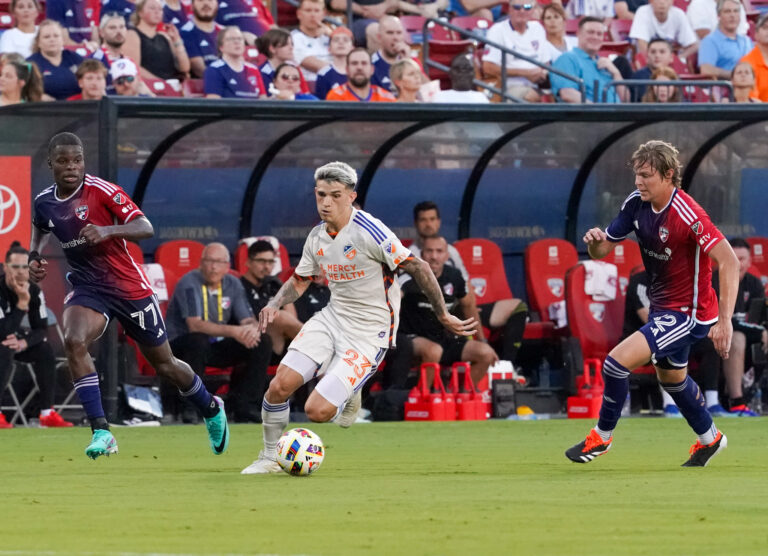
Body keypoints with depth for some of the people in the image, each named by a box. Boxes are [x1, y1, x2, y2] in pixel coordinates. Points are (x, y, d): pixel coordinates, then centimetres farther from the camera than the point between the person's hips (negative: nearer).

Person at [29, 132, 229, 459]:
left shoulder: (101, 191, -17)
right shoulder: (44, 202, 0)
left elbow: (146, 228, -24)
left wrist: (108, 230, -40)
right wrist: (34, 256, 7)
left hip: (128, 287, -3)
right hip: (87, 288, 3)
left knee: (164, 364, 10)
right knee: (73, 341, -28)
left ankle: (211, 410, 40)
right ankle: (101, 433, -27)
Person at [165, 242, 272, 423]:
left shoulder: (233, 284, 2)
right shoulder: (190, 283, -17)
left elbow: (248, 320, 0)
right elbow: (194, 325, -30)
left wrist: (252, 329, -28)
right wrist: (233, 331, -40)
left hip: (216, 347, 6)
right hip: (180, 345, -6)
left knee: (262, 343, -10)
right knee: (198, 341, -40)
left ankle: (241, 406, -10)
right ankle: (190, 407, -27)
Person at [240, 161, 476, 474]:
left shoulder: (370, 232, -21)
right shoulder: (317, 237, 3)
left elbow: (418, 269, -16)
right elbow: (300, 280, 20)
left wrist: (443, 316, -11)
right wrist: (275, 305, 1)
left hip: (369, 333, -6)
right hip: (333, 318, 6)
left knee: (317, 411, -17)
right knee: (280, 385, -12)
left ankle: (349, 395, 20)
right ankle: (269, 458, 11)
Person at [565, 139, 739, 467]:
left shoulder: (687, 215, -28)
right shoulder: (636, 204, -5)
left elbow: (728, 261, -31)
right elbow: (602, 250, 2)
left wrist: (724, 320, -36)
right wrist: (595, 241, -23)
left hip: (687, 313, -9)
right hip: (663, 305, 9)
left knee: (617, 362, -18)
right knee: (671, 379, 29)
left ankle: (602, 436, 5)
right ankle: (709, 439, 52)